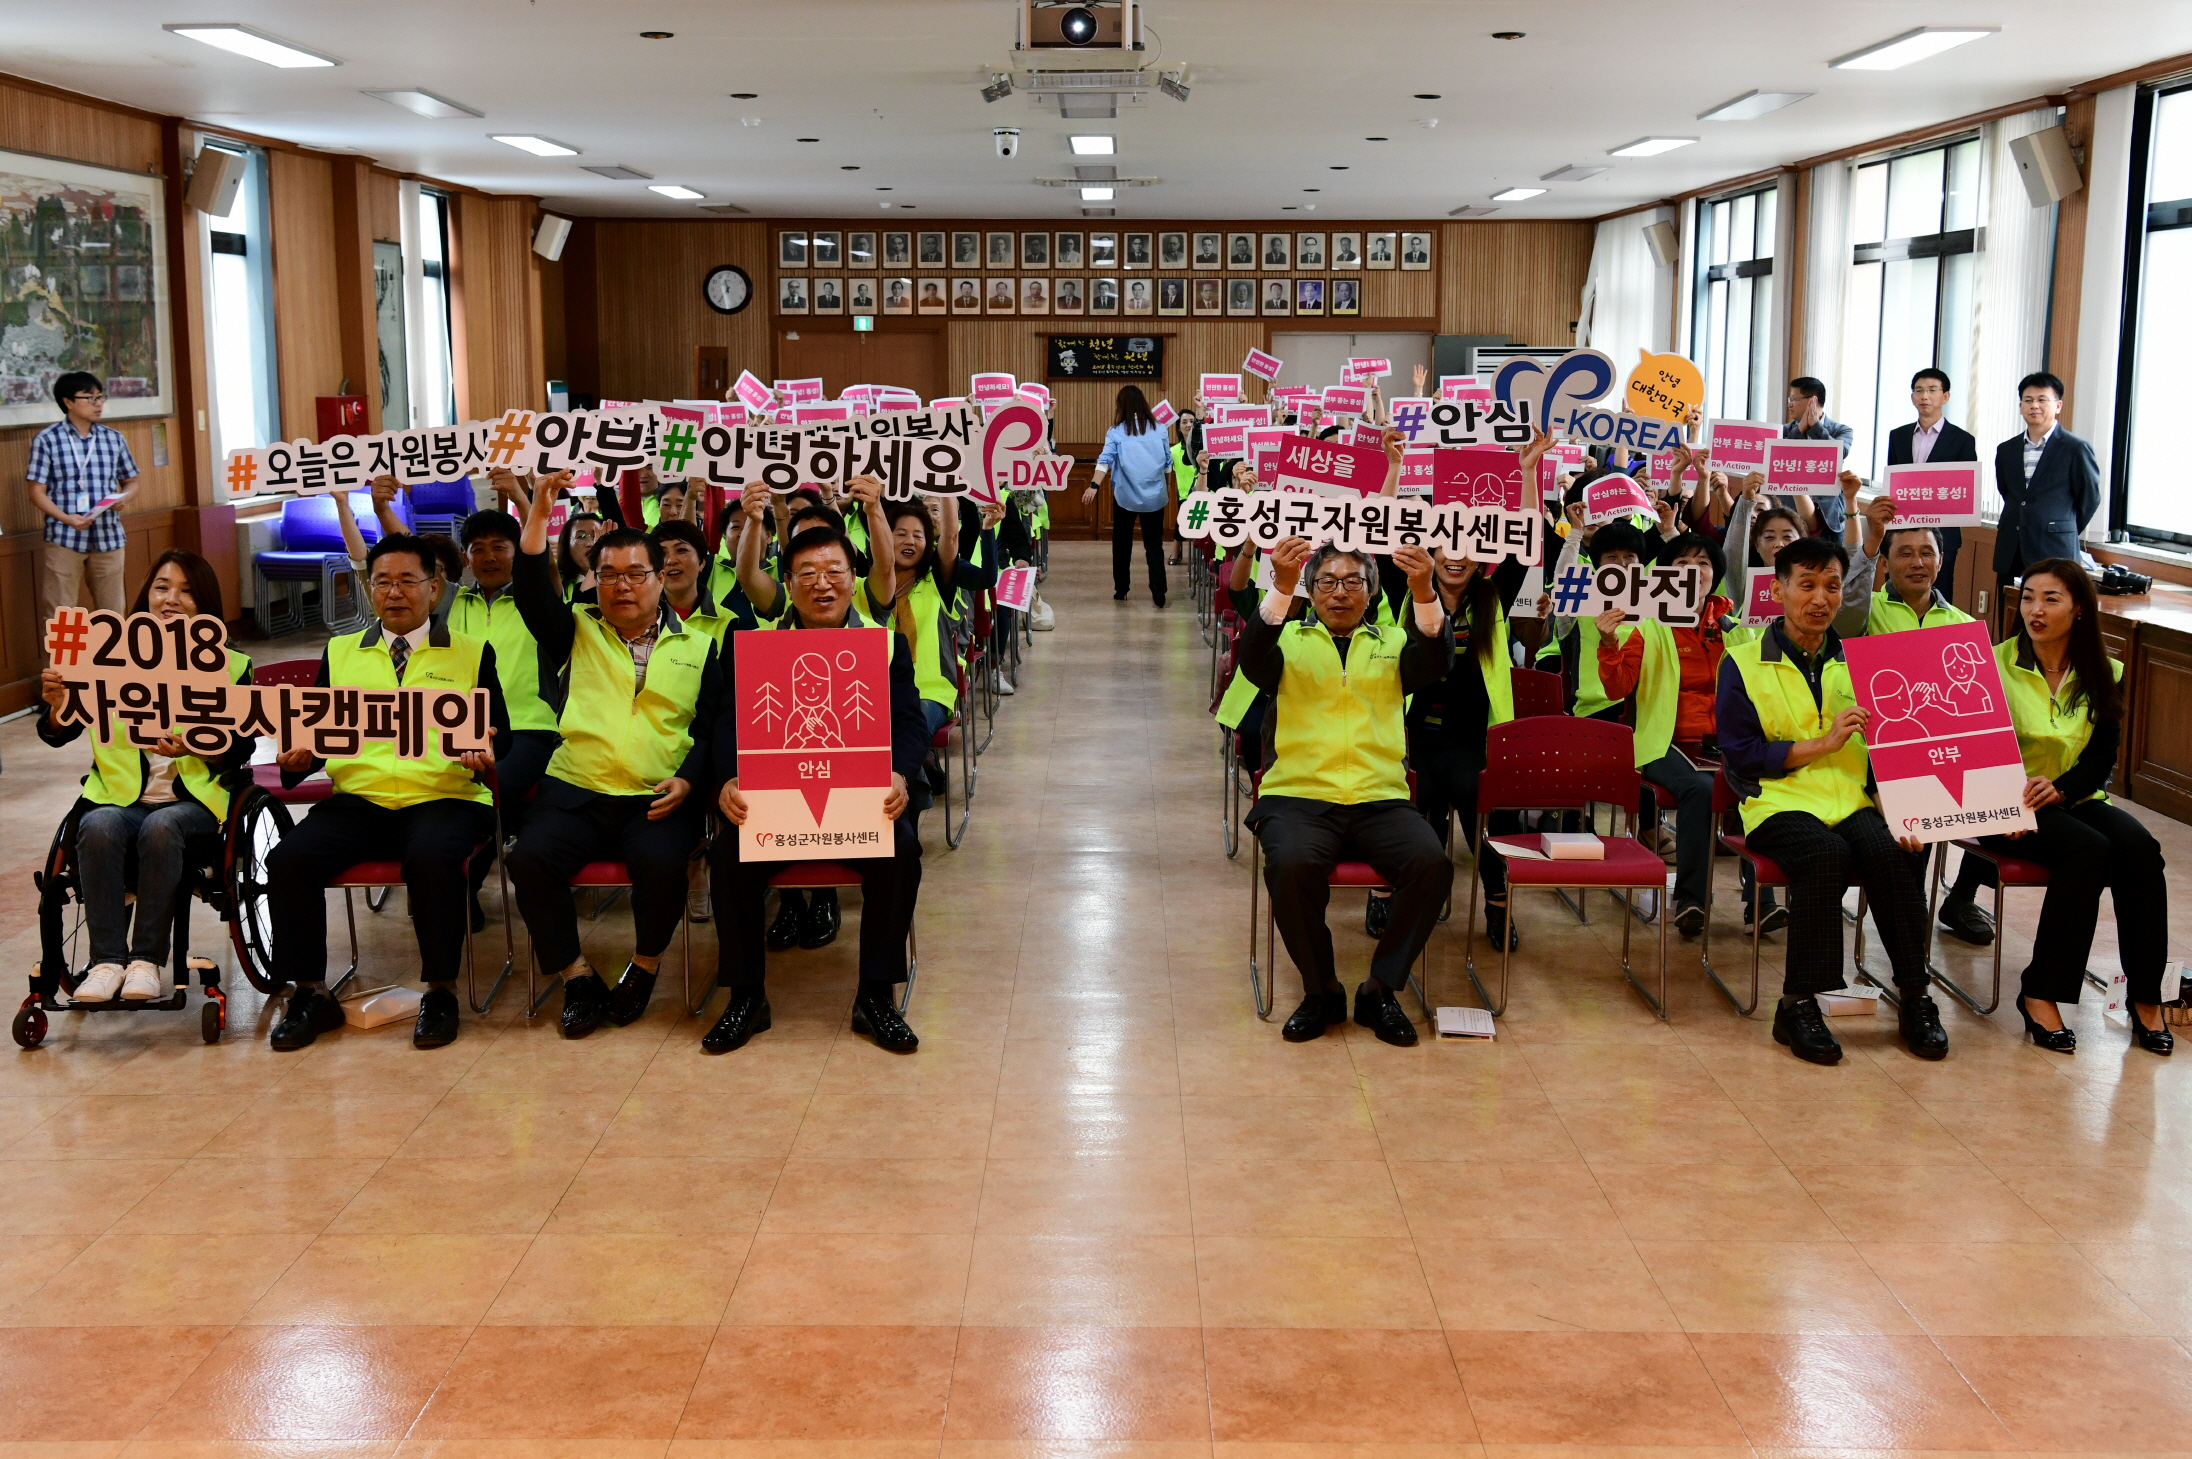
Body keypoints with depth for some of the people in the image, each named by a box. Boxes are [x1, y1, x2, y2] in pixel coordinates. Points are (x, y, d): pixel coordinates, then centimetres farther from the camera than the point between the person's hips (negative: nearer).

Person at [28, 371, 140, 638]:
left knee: (112, 612, 9)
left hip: (108, 537, 3)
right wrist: (67, 518, -21)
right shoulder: (46, 440, -4)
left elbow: (131, 481, 16)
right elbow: (37, 492, -4)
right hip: (63, 538, -3)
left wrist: (124, 497, -8)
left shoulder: (113, 438, 7)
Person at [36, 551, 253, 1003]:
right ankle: (107, 960, -30)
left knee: (161, 827, -34)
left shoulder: (229, 666, 8)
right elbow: (58, 735, 5)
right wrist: (57, 706, -19)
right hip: (118, 795, 2)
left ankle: (147, 958, -28)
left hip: (193, 797, -1)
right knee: (99, 825, -31)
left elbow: (240, 749, -1)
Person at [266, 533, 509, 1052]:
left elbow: (498, 735, 8)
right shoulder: (339, 653, 22)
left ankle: (440, 991, -18)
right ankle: (311, 994, -8)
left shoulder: (473, 653, 14)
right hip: (359, 797, 3)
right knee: (288, 859, -23)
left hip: (443, 797, -3)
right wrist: (298, 757, -5)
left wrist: (482, 755, -15)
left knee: (433, 859, -36)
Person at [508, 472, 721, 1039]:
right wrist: (540, 511, -11)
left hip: (659, 800, -1)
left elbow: (714, 727, 9)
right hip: (574, 792, 2)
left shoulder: (697, 646, 14)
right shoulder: (577, 631, 16)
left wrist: (687, 780, -8)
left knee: (661, 863, -32)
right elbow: (532, 591, -2)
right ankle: (576, 977, -8)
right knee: (530, 858, -26)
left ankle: (644, 966, -4)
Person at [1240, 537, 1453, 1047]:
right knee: (1292, 865, -33)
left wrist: (1424, 592, -20)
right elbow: (1252, 658, -8)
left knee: (1433, 864, -27)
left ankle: (1380, 988, -8)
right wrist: (1282, 586, -24)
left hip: (1381, 799, 2)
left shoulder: (1393, 643, 19)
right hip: (1300, 795, -2)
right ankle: (1321, 990, -10)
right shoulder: (1290, 641, 15)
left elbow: (1436, 663, -2)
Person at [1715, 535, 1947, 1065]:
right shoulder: (1742, 663, 4)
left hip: (1853, 800, 3)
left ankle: (1915, 998, -18)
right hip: (1779, 801, -3)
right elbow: (1740, 754, -4)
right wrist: (1822, 743, -12)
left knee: (1890, 851, -29)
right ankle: (1798, 1005, -25)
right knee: (1825, 854, -34)